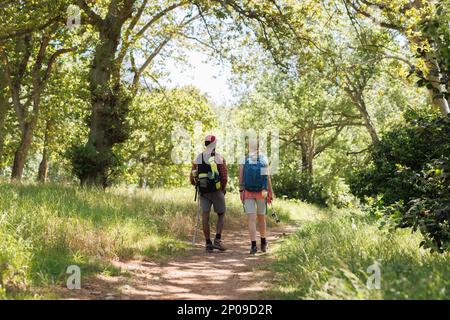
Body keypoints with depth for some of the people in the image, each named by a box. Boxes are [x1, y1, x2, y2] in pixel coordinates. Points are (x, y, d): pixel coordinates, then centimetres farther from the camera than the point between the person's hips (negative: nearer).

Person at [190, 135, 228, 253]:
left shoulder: (198, 158, 2)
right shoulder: (220, 159, -8)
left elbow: (192, 178, 2)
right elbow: (224, 178, -12)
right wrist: (223, 190, 6)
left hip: (203, 191, 3)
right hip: (216, 190, -3)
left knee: (206, 217, 4)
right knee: (221, 215, 11)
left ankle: (208, 244, 2)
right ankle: (217, 240, -2)